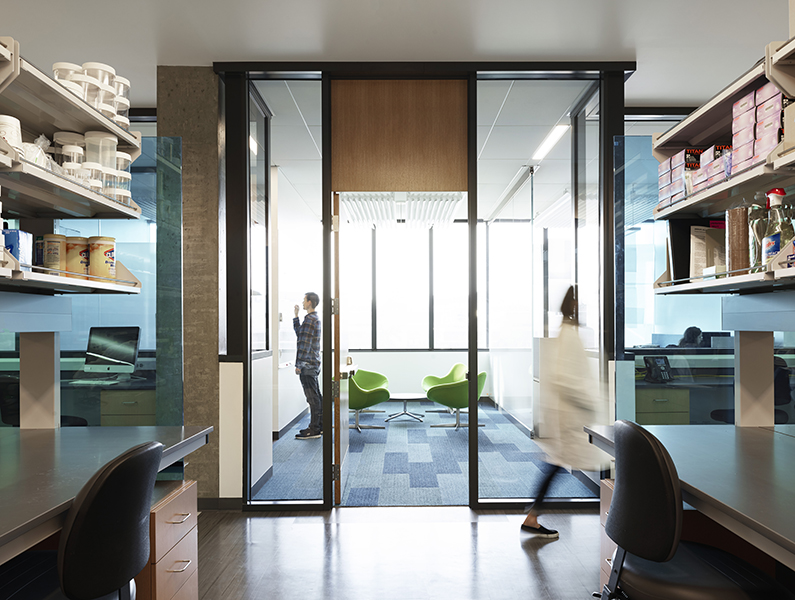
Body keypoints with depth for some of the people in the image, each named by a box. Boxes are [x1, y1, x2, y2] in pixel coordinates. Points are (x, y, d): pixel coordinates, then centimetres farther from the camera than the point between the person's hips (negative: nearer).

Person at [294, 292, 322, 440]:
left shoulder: (309, 319, -15)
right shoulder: (315, 318, 16)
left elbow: (305, 344, -19)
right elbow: (299, 333, 24)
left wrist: (298, 365, -17)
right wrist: (296, 316, 20)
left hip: (308, 365, -10)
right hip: (314, 364, 10)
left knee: (312, 397, -6)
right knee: (316, 396, 14)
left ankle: (314, 430, -2)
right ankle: (319, 425, 22)